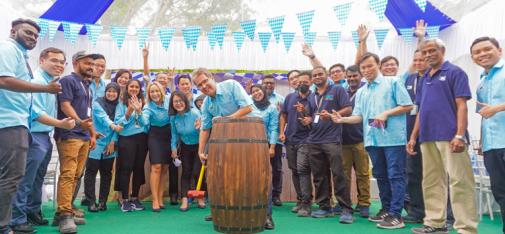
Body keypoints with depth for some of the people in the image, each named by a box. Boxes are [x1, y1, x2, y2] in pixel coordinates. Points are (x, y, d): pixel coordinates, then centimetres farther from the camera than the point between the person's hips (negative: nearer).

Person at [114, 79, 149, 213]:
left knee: (139, 168, 6)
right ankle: (124, 200, 5)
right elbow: (117, 122, -5)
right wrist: (128, 112, -16)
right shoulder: (122, 103, 2)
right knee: (126, 168, -4)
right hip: (126, 138, -3)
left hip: (141, 138, 3)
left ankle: (135, 198, 18)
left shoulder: (143, 103, 9)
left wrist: (139, 110, -14)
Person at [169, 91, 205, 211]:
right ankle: (184, 200, 1)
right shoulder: (173, 117, -10)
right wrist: (174, 148, 0)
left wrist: (199, 128, -43)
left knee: (197, 172, -6)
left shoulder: (195, 113, -24)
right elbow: (174, 134, 5)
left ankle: (201, 197, 15)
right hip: (185, 147, 4)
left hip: (198, 146, -3)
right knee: (186, 172, 0)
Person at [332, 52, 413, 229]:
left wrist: (386, 113, -15)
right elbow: (359, 116, 10)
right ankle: (386, 209, 23)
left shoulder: (393, 82, 1)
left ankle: (396, 215, -1)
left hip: (393, 137, -6)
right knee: (381, 176, 12)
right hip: (373, 139, 6)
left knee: (395, 175, -4)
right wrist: (342, 119, -8)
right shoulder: (361, 92, 16)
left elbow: (407, 106, -4)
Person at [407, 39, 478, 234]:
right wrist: (413, 137, 14)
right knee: (431, 182, 10)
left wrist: (460, 135, -18)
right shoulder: (424, 78, 18)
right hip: (427, 138, 7)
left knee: (459, 182, -5)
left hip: (449, 137, -7)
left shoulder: (454, 72, 0)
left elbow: (461, 105, -8)